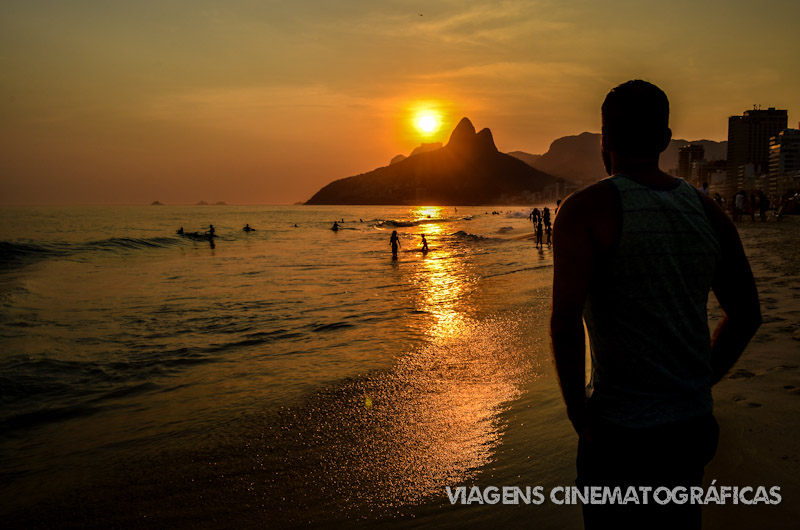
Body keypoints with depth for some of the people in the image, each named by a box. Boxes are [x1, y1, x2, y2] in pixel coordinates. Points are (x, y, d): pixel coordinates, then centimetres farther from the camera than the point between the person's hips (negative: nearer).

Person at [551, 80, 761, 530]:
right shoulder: (707, 210, 4)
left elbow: (565, 321, -23)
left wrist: (577, 410, -10)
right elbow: (746, 315, 11)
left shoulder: (586, 209, -12)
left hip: (621, 428, -5)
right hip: (694, 424, 6)